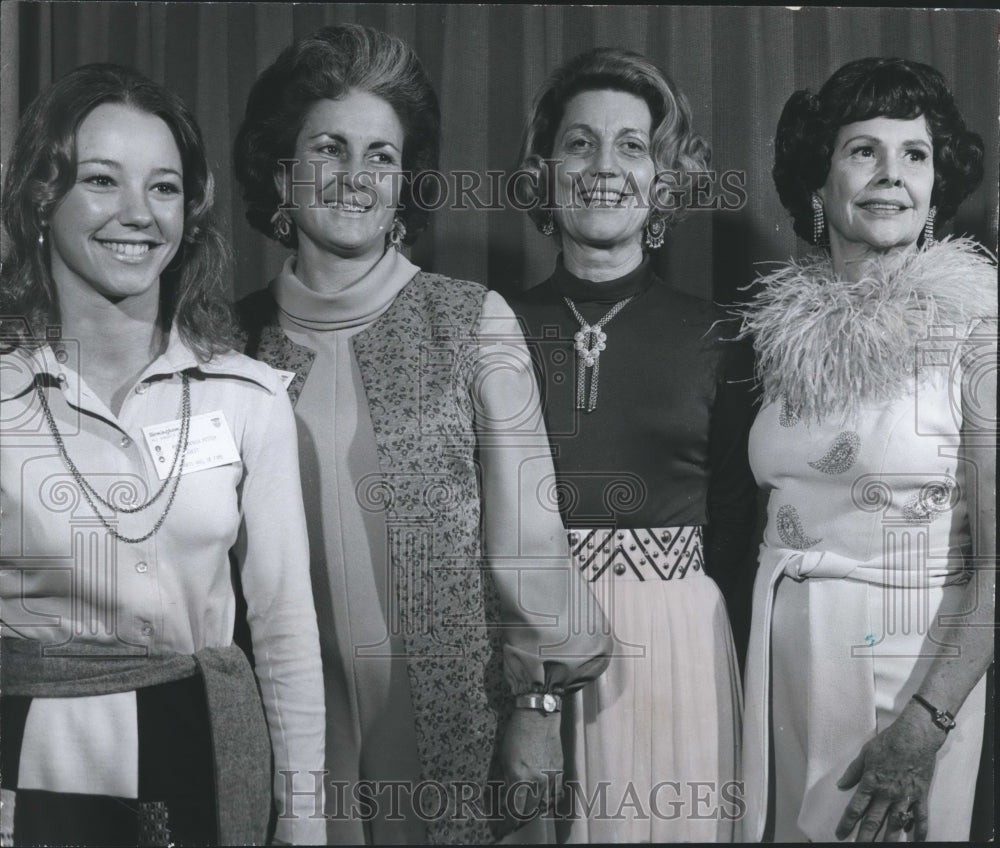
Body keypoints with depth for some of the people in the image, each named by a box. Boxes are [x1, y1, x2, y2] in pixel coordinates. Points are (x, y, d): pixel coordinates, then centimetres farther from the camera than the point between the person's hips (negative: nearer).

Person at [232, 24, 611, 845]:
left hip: (451, 707, -1)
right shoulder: (243, 335, 1)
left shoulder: (471, 320, -4)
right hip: (295, 709, 2)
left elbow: (525, 523, -4)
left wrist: (540, 704, -6)